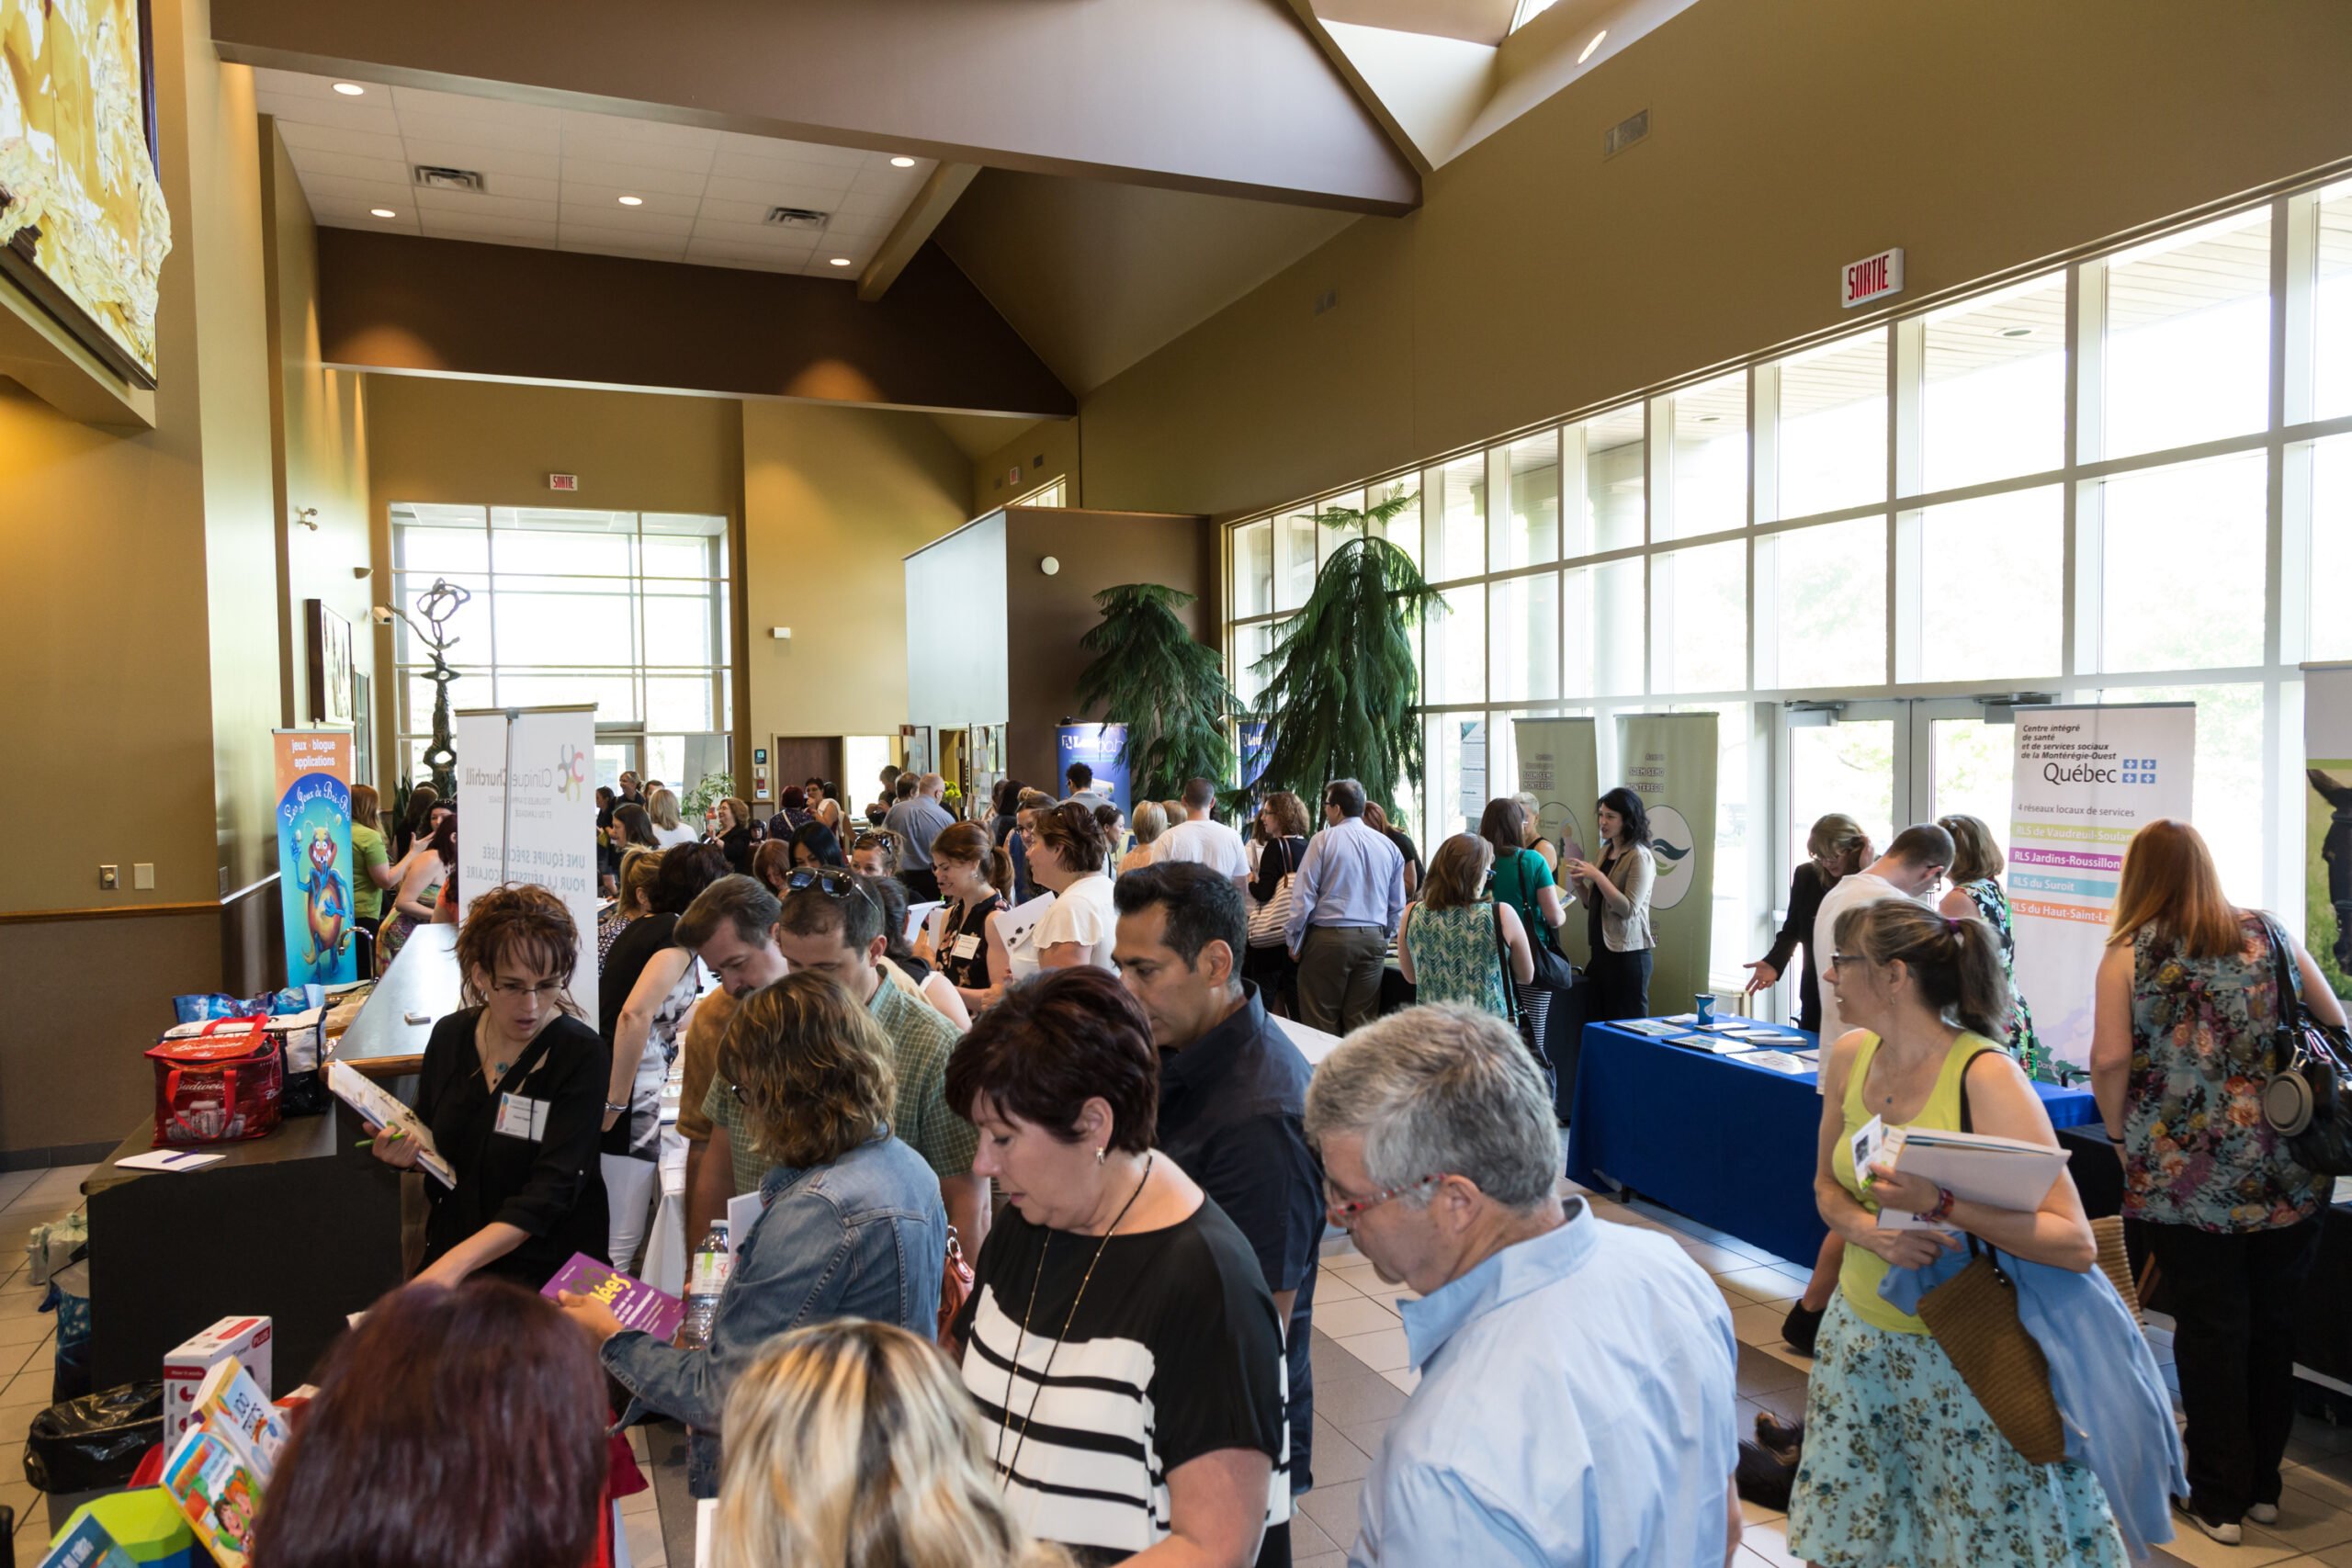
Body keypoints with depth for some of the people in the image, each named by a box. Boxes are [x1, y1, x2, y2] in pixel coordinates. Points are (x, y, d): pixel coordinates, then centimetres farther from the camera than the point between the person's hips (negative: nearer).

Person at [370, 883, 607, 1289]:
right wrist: (407, 1151, -4)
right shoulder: (449, 1035, 3)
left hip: (547, 1269, -4)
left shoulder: (579, 1053, -12)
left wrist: (455, 1264, -29)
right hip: (448, 1250, 4)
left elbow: (550, 1191, -18)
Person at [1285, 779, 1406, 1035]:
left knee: (1321, 1023, 2)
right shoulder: (1388, 846, 9)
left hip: (1328, 938, -4)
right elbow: (1398, 906, 14)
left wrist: (1294, 942, 1)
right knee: (1362, 1021, 8)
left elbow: (1303, 896, -7)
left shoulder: (1323, 840, -5)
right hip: (1373, 939, 4)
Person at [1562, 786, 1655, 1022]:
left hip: (1628, 954, -8)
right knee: (1598, 1023, 11)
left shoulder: (1640, 858, -12)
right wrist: (1579, 883, 1)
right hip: (1601, 949, 8)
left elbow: (1629, 909, -19)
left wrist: (1597, 876, -21)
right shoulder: (1606, 852, 13)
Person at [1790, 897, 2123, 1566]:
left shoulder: (1985, 1077, -20)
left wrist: (1940, 1202, -33)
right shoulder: (1849, 1057, -1)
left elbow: (2076, 1245, -22)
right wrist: (1874, 1233, -11)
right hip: (1862, 1339, 5)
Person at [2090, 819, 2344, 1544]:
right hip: (2289, 1175, 3)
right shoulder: (2269, 934, 6)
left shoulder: (2129, 955, -5)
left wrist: (2120, 1132, 1)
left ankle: (2220, 1498, 17)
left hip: (2187, 1177, -3)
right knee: (2273, 1324, 16)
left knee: (2210, 1328, 8)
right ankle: (2264, 1485, 30)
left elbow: (2110, 1060, -14)